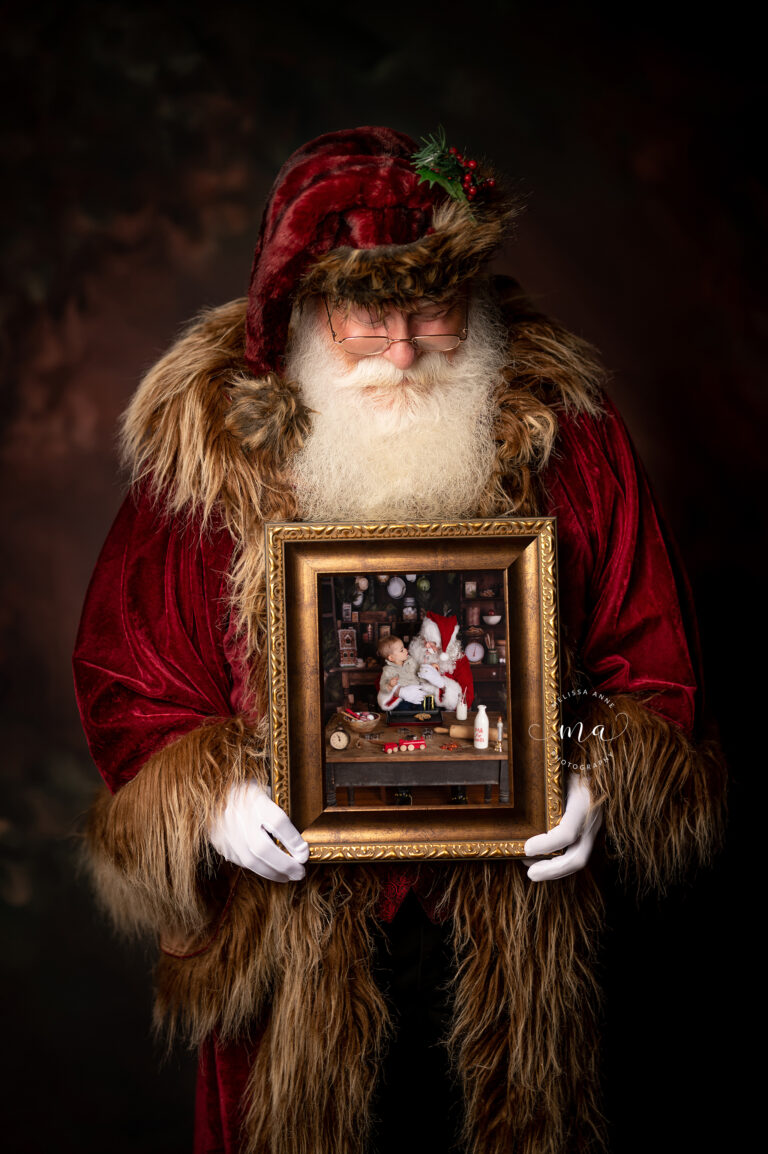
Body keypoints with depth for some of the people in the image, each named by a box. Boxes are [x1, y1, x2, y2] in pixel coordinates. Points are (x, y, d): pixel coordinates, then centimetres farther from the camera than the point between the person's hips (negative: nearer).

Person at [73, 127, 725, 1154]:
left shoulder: (566, 435, -6)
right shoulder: (209, 446, -7)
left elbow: (650, 653, 2)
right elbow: (124, 673, 0)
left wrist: (598, 780, -15)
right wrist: (207, 801, -16)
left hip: (515, 906, 1)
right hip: (291, 906, 0)